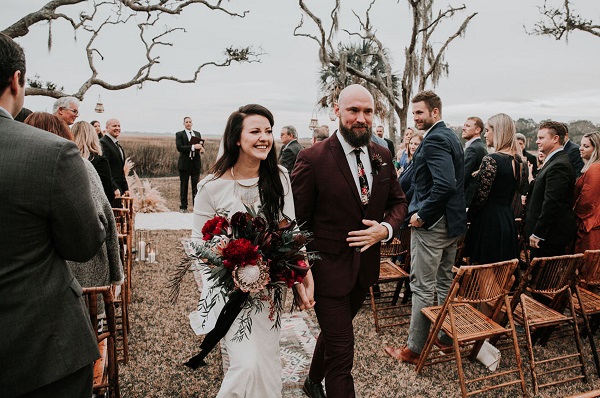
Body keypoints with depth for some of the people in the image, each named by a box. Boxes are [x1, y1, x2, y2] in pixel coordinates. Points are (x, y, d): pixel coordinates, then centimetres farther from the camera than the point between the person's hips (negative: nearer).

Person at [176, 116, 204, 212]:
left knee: (196, 186, 4)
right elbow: (179, 147, -14)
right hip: (185, 163, -3)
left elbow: (201, 146, 13)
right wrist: (193, 147, -23)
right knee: (183, 186, 4)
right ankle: (183, 207, 12)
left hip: (196, 163, 3)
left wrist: (201, 149, -13)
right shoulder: (179, 134, 0)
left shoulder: (197, 134, 14)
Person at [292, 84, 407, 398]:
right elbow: (296, 220, -14)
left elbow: (398, 202, 11)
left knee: (334, 332, 27)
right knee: (341, 352, 1)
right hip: (329, 268, -6)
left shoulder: (382, 156, 1)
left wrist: (386, 228, -10)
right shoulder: (313, 158, -17)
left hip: (365, 265, 7)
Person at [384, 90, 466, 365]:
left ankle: (415, 349, 10)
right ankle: (447, 338, 33)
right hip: (452, 221, 10)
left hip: (431, 223, -10)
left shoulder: (434, 140, -18)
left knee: (422, 288, -1)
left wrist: (422, 214, -20)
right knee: (445, 283, 19)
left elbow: (445, 184, -30)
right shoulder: (452, 137, 13)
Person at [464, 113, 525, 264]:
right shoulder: (517, 160, 9)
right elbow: (517, 194, 16)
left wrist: (469, 215, -1)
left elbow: (480, 196, -15)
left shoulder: (490, 160, -16)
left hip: (489, 221, -8)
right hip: (508, 220, 9)